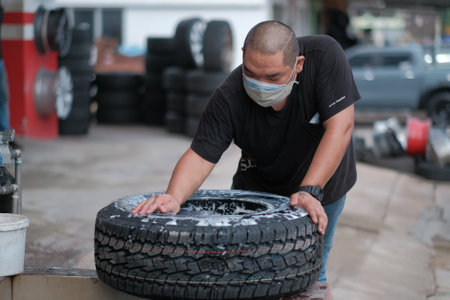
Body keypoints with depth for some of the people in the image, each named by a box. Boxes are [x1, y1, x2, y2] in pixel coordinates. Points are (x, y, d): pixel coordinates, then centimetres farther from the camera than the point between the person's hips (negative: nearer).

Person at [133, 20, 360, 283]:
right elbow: (201, 155, -29)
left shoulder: (325, 56, -31)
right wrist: (174, 197, -49)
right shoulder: (229, 98, -28)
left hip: (322, 181, 0)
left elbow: (339, 128, -32)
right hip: (259, 184, 0)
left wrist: (310, 191, -40)